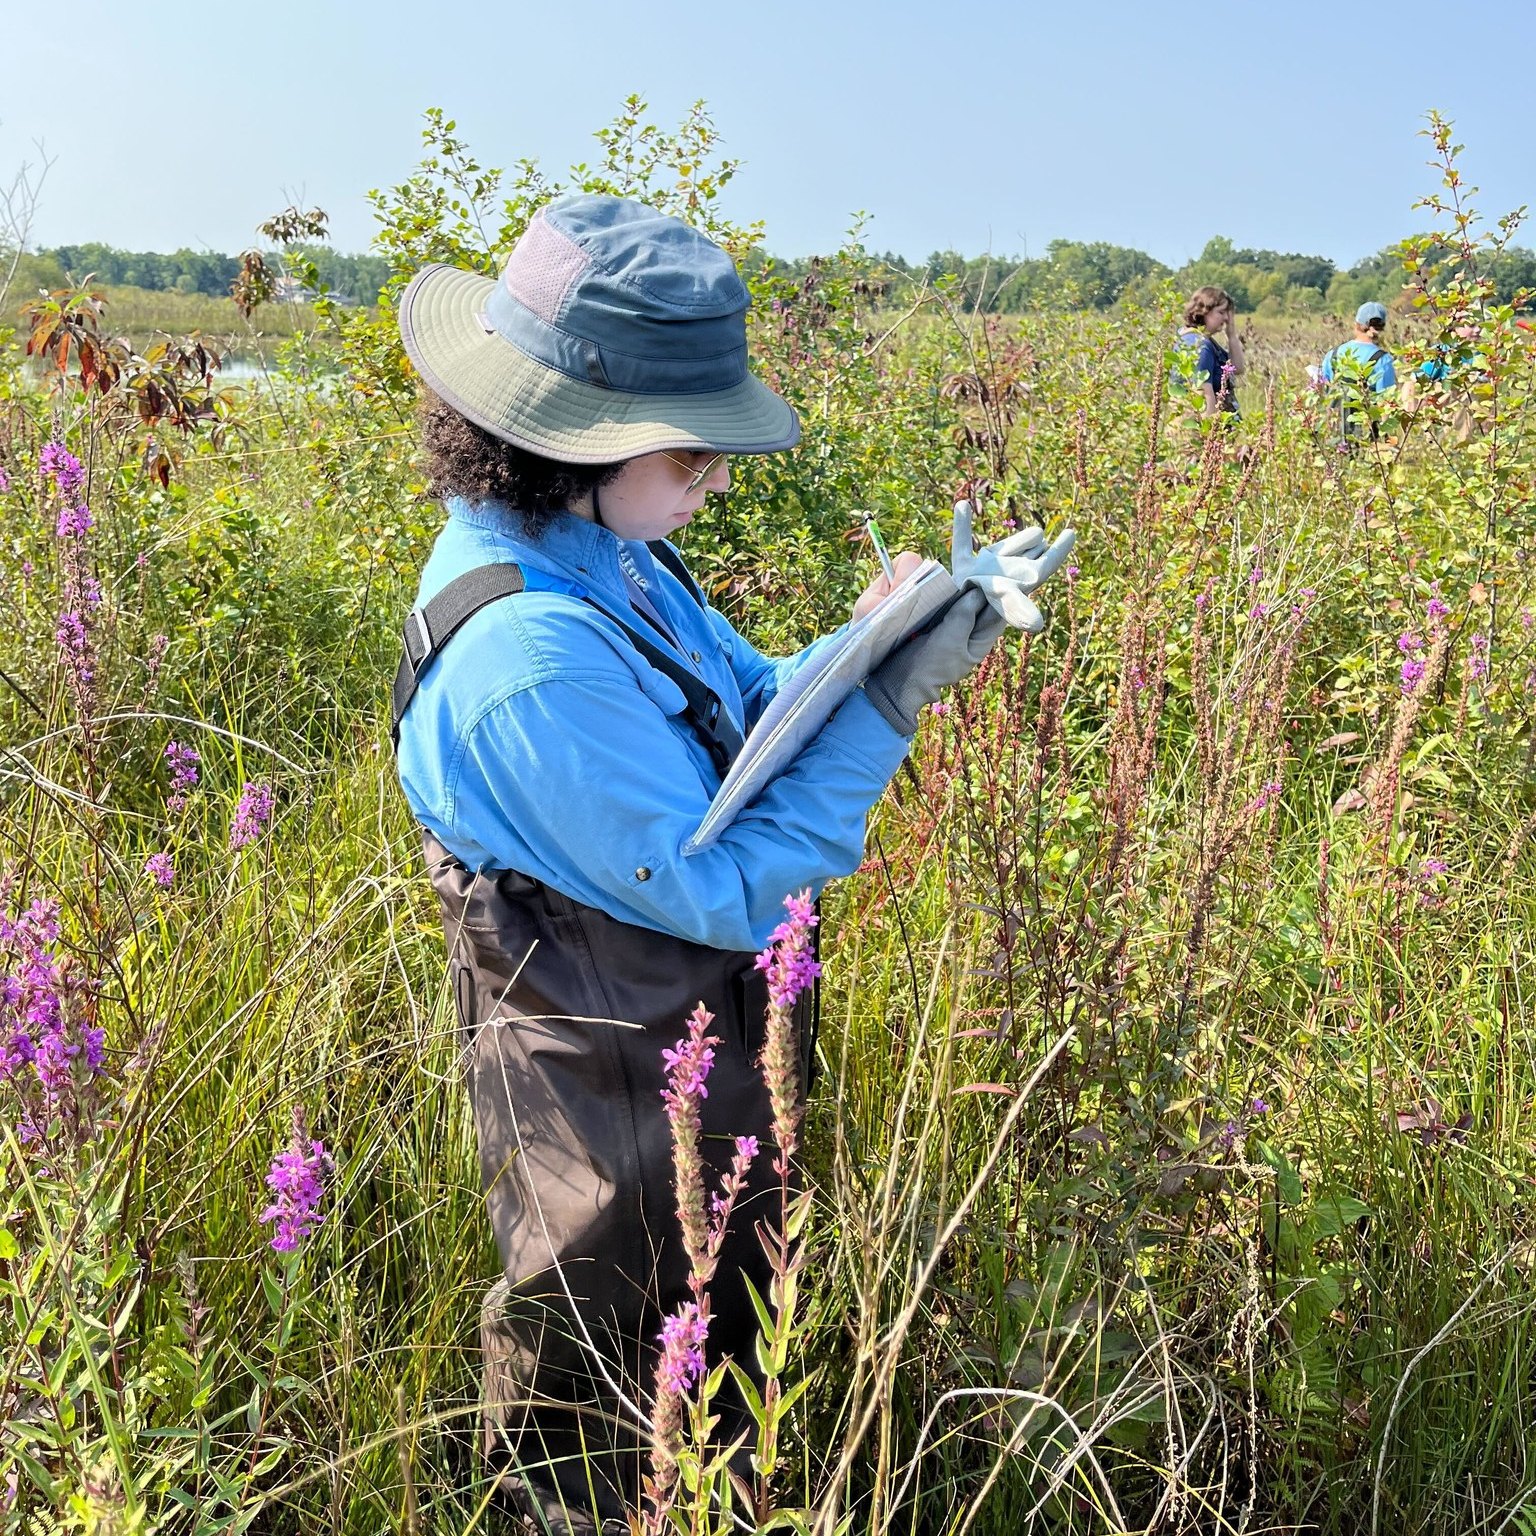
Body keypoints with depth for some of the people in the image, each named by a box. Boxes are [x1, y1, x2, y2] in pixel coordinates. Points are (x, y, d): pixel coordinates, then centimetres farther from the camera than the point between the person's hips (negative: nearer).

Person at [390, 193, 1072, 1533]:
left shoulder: (604, 553, -3)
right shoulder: (531, 657, -33)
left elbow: (754, 708, 7)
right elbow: (729, 891, -26)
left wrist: (888, 636, -8)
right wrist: (893, 702, -23)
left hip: (707, 1068, 9)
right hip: (624, 1127, -9)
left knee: (730, 1363, 29)